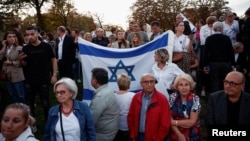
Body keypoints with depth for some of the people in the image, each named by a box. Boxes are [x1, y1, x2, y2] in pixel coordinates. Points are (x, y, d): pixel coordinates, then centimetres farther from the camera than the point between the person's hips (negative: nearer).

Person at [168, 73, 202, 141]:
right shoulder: (172, 97, -8)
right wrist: (179, 135, -16)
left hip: (192, 135, -1)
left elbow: (192, 122, -15)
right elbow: (170, 119, -8)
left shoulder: (195, 99, -12)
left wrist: (174, 122, -12)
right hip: (175, 134, 1)